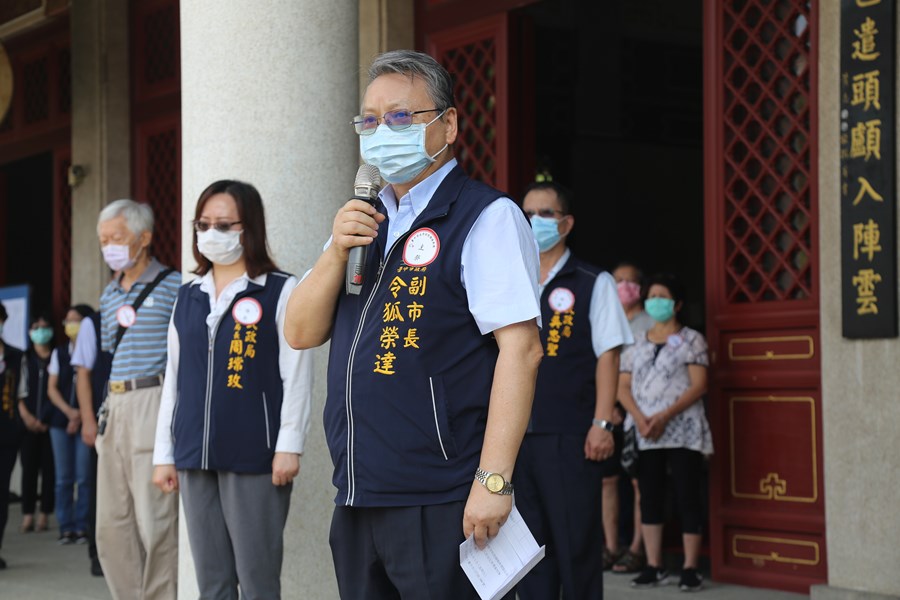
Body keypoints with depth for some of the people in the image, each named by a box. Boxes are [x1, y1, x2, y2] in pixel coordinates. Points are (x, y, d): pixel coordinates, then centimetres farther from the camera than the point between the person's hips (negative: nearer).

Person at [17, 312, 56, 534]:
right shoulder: (24, 359, 11)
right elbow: (18, 390, 6)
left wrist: (45, 419, -5)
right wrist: (26, 416, -7)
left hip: (51, 422, -2)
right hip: (28, 423, 2)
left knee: (49, 469, -2)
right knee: (29, 468, 0)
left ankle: (44, 515, 2)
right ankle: (27, 515, 1)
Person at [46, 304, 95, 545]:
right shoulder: (59, 353, 13)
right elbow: (52, 388, 10)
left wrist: (81, 416, -9)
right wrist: (69, 411, -5)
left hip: (86, 421, -3)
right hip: (61, 421, 3)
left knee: (84, 477, -5)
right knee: (63, 477, 2)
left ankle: (82, 527, 0)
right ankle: (66, 527, 6)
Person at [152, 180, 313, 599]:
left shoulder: (280, 291, 0)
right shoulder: (187, 297, 15)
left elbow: (296, 375, -5)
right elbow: (174, 378, 17)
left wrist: (289, 445, -11)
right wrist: (164, 453, 14)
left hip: (254, 456, -5)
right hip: (195, 457, 5)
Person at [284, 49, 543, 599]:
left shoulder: (487, 217, -7)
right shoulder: (365, 221, 16)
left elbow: (520, 348, -16)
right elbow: (301, 334, 13)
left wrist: (494, 481, -23)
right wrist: (337, 250, -4)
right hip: (356, 499, 7)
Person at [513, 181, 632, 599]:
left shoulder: (592, 284, 2)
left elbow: (607, 356, -3)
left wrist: (602, 424, -11)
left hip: (571, 436, -4)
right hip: (517, 434, 4)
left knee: (577, 545, -1)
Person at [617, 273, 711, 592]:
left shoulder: (691, 339, 3)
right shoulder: (636, 343, 14)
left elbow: (699, 386, -6)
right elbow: (623, 386, 8)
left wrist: (665, 416, -17)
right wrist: (640, 418, -11)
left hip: (683, 431, -4)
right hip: (645, 434, 4)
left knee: (687, 498, -5)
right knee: (649, 498, 4)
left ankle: (690, 568, -3)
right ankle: (654, 566, 9)